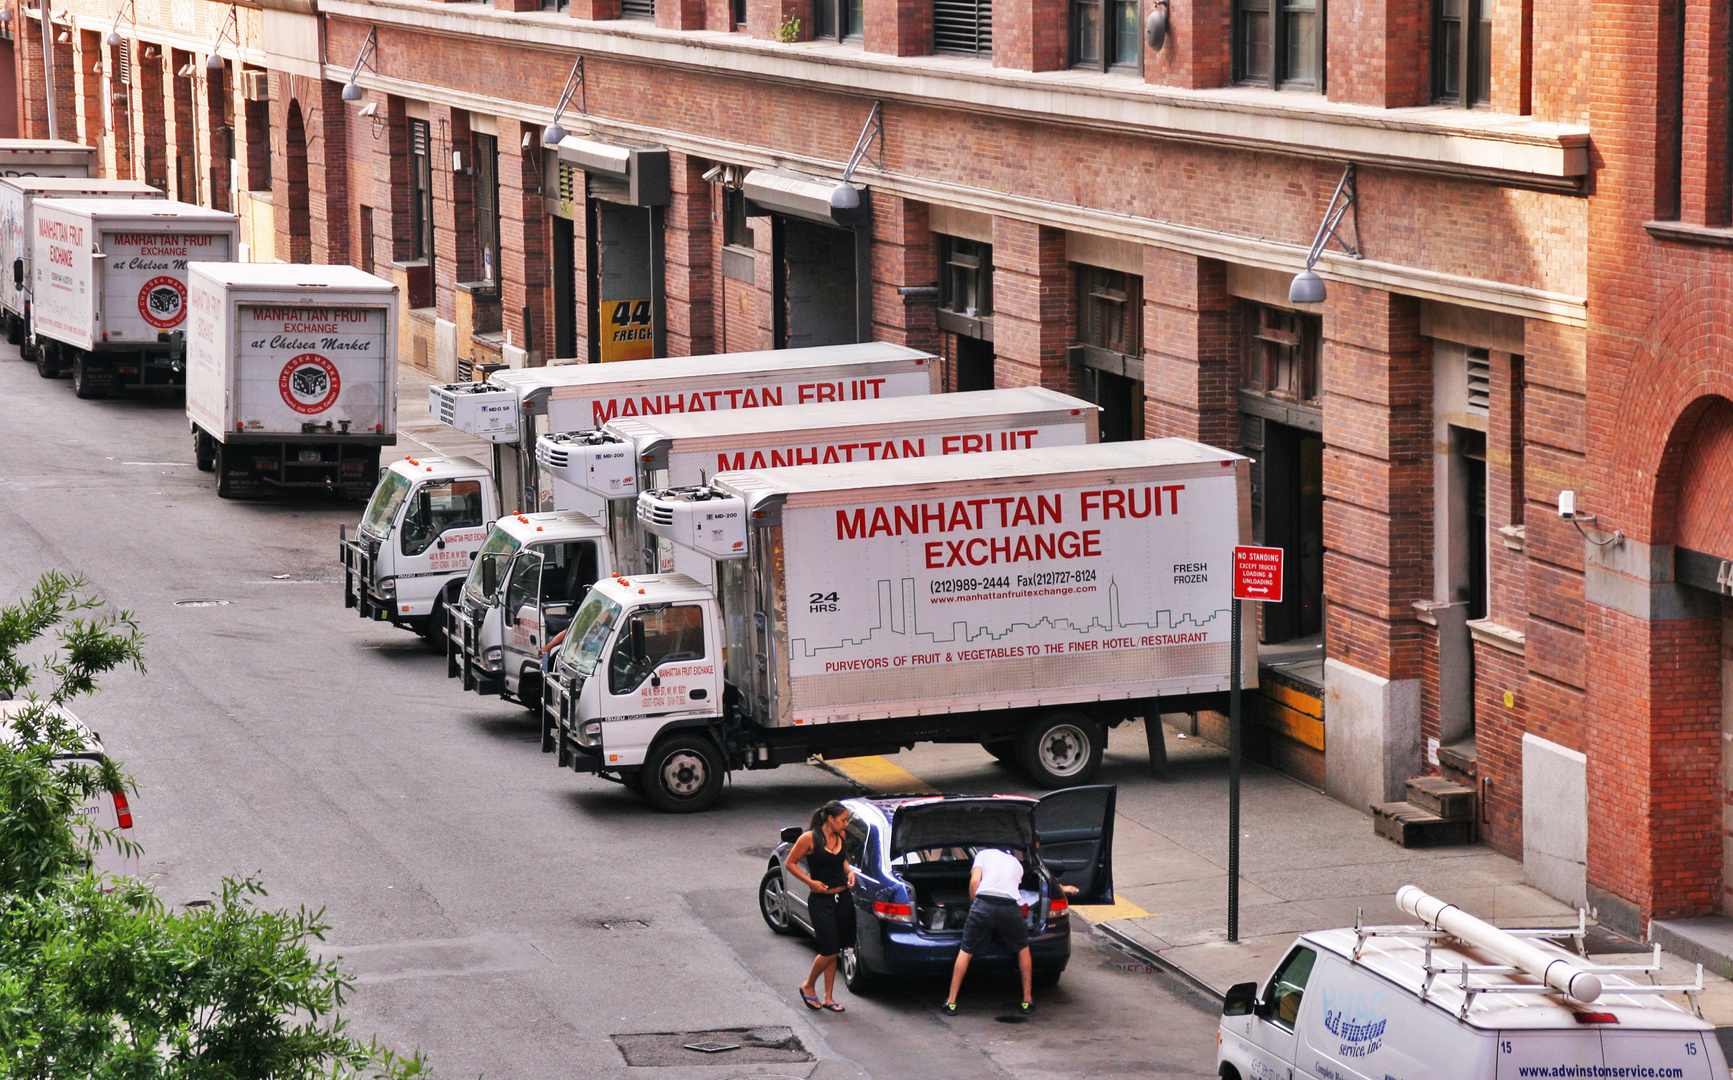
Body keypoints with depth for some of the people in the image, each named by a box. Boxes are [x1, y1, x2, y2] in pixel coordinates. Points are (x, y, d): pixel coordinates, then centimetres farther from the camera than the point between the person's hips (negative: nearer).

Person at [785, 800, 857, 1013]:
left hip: (843, 898, 6)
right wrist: (810, 881, -14)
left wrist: (849, 871, 3)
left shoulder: (841, 836, 5)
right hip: (821, 901, -6)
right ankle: (808, 986, 16)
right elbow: (790, 863, -5)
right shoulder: (810, 839, -13)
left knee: (833, 951, 11)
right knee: (829, 951, -8)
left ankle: (828, 998, 18)